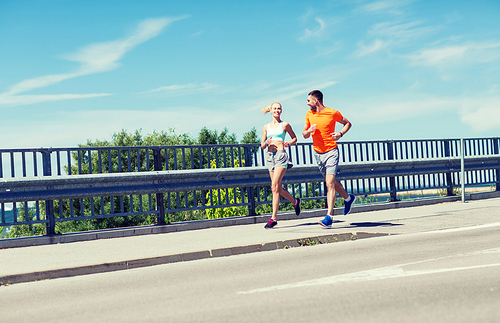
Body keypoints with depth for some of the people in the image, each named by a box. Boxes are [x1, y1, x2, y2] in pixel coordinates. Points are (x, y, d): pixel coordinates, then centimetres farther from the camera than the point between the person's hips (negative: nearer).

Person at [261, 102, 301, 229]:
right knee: (279, 188, 10)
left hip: (281, 155, -5)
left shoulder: (285, 125, 4)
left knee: (274, 186, -16)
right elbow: (262, 146, 15)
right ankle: (295, 201, 39)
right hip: (270, 156, 5)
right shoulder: (266, 127, 13)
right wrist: (266, 143, -7)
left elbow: (294, 138, 15)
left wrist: (289, 144, -5)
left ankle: (273, 218, -14)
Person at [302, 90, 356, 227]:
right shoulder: (309, 114, 5)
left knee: (330, 183, -15)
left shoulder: (333, 113, -8)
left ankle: (329, 217, -17)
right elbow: (304, 134, 12)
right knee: (331, 181, 17)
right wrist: (309, 131, -11)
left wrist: (340, 134, -10)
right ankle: (348, 198, 43)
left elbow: (348, 123, 8)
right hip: (318, 153, 6)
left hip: (331, 152, -6)